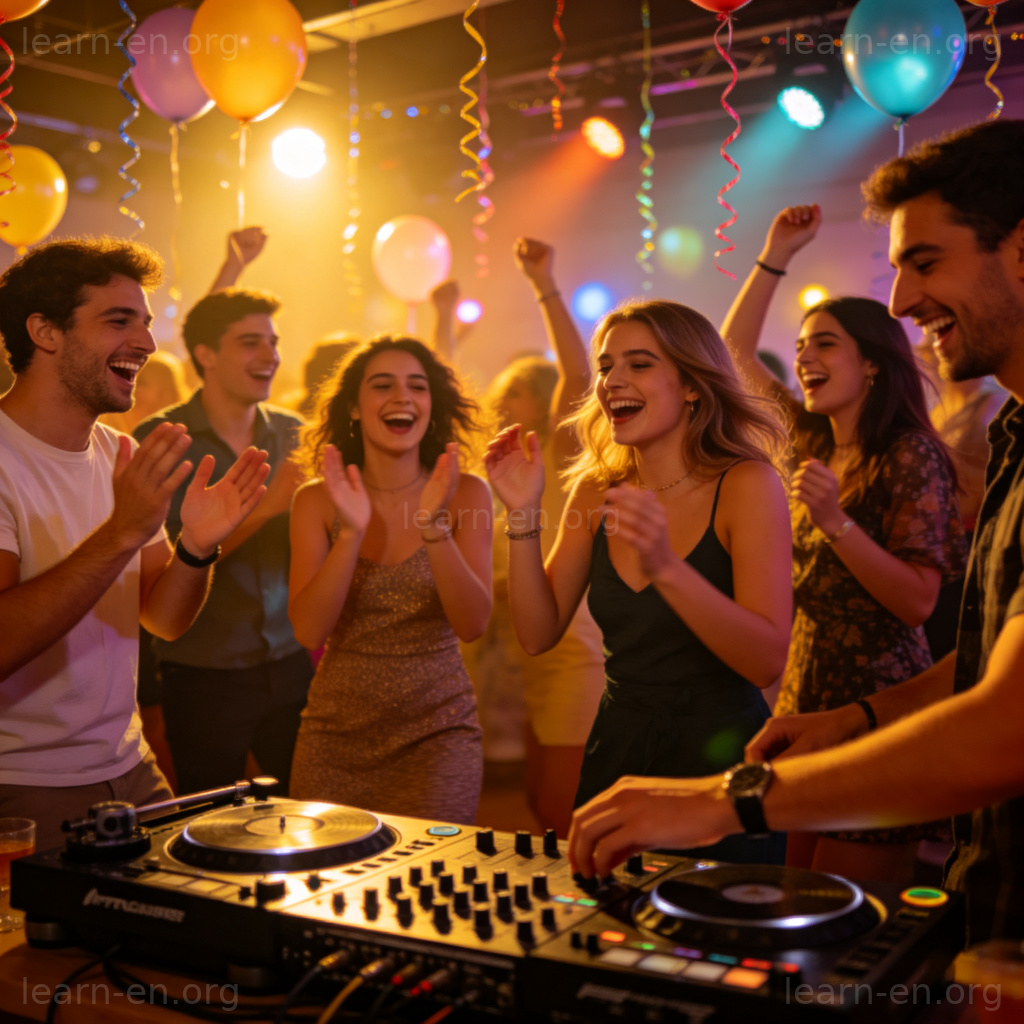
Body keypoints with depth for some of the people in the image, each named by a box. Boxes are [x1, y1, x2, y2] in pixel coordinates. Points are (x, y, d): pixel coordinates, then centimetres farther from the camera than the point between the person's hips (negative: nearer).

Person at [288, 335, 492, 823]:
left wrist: (435, 526, -26)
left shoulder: (465, 493, -3)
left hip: (438, 732, -1)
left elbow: (472, 625, -12)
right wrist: (351, 532, -23)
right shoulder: (316, 499, -2)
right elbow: (308, 631, -11)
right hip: (336, 733, 1)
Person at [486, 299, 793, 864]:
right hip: (615, 752, 5)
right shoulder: (595, 489, 2)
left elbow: (767, 661, -21)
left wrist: (666, 567, -34)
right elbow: (538, 634, 2)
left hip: (718, 756, -4)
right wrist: (523, 515, -8)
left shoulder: (746, 484, -13)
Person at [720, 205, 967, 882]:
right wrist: (777, 254, 13)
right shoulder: (815, 444, 9)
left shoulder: (912, 457, -11)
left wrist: (836, 520, -27)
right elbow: (736, 349, 19)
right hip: (804, 699, 7)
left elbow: (919, 602, -18)